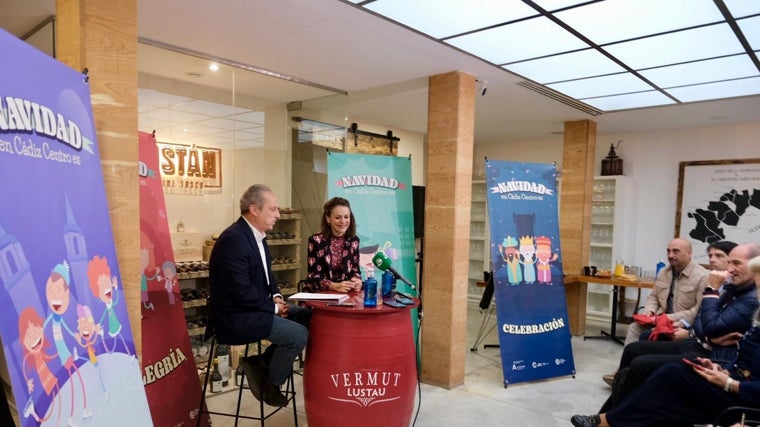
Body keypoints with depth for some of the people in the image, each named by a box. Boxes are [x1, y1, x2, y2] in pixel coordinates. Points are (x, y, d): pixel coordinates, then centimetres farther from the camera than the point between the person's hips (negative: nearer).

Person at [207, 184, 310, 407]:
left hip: (255, 308, 10)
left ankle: (261, 363, 11)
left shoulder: (257, 235, 8)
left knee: (307, 318, 5)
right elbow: (242, 292, -27)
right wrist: (274, 307, -14)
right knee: (298, 334, -17)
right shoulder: (234, 239, -23)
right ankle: (269, 385, 6)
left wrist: (276, 296, 1)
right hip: (236, 317, -10)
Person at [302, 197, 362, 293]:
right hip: (318, 293, -2)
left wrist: (356, 281, -17)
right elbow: (314, 276, -12)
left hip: (344, 293, 2)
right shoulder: (316, 240, -10)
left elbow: (355, 270, 6)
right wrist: (335, 286, -27)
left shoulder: (353, 240, 2)